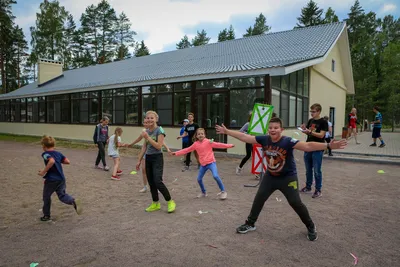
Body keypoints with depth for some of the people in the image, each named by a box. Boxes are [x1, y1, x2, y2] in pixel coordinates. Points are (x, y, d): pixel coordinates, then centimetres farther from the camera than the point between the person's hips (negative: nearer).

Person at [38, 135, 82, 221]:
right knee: (62, 195, 13)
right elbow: (67, 161, 6)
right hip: (61, 178, 6)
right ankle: (73, 201, -17)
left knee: (46, 197, 15)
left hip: (51, 179, -6)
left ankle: (47, 215, 27)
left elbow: (51, 161, -30)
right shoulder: (58, 153, 9)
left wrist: (43, 171, -23)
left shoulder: (45, 154, -10)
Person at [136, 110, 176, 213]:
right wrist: (139, 160, 15)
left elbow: (159, 146, -20)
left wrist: (147, 137, -20)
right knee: (151, 182, 10)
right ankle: (156, 203, 23)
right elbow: (144, 147, 15)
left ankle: (170, 202, 3)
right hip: (148, 158, 7)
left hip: (157, 158, -7)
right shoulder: (146, 131, 9)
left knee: (158, 182, -13)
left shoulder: (159, 130, -11)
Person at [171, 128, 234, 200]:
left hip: (211, 162, -5)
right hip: (203, 164, 5)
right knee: (199, 179, 9)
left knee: (215, 176, -22)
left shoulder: (208, 142, -7)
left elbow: (218, 145, -12)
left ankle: (223, 191, -5)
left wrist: (229, 145, -20)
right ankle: (204, 192, 32)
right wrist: (176, 153, 6)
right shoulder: (195, 144, 3)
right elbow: (186, 150, 9)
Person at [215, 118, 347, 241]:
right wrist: (227, 131, -6)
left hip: (288, 178, -4)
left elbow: (308, 146, -37)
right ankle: (250, 223, 28)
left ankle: (311, 227, 24)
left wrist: (328, 145, -50)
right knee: (259, 199, 8)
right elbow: (245, 137, -8)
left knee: (296, 203, -3)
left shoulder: (288, 141, -26)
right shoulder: (264, 139, -14)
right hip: (270, 176, 4)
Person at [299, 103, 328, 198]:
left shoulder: (323, 122, -7)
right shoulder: (310, 121, 11)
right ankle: (308, 187, 25)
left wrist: (310, 131, -26)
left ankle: (318, 190, 8)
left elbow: (321, 135, -16)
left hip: (317, 150, -6)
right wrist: (304, 129, -7)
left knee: (317, 171, -1)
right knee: (308, 170, 14)